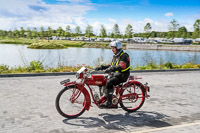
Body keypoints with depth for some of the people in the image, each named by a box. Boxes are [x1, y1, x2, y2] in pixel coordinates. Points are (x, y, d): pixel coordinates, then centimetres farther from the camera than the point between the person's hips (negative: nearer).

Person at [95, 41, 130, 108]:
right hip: (116, 74, 9)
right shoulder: (115, 56, 15)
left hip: (122, 75, -9)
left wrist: (111, 69, -42)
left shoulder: (124, 56, -14)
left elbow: (121, 67, -29)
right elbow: (111, 66, 18)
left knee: (109, 82, -29)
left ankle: (109, 102, -23)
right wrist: (101, 67, 5)